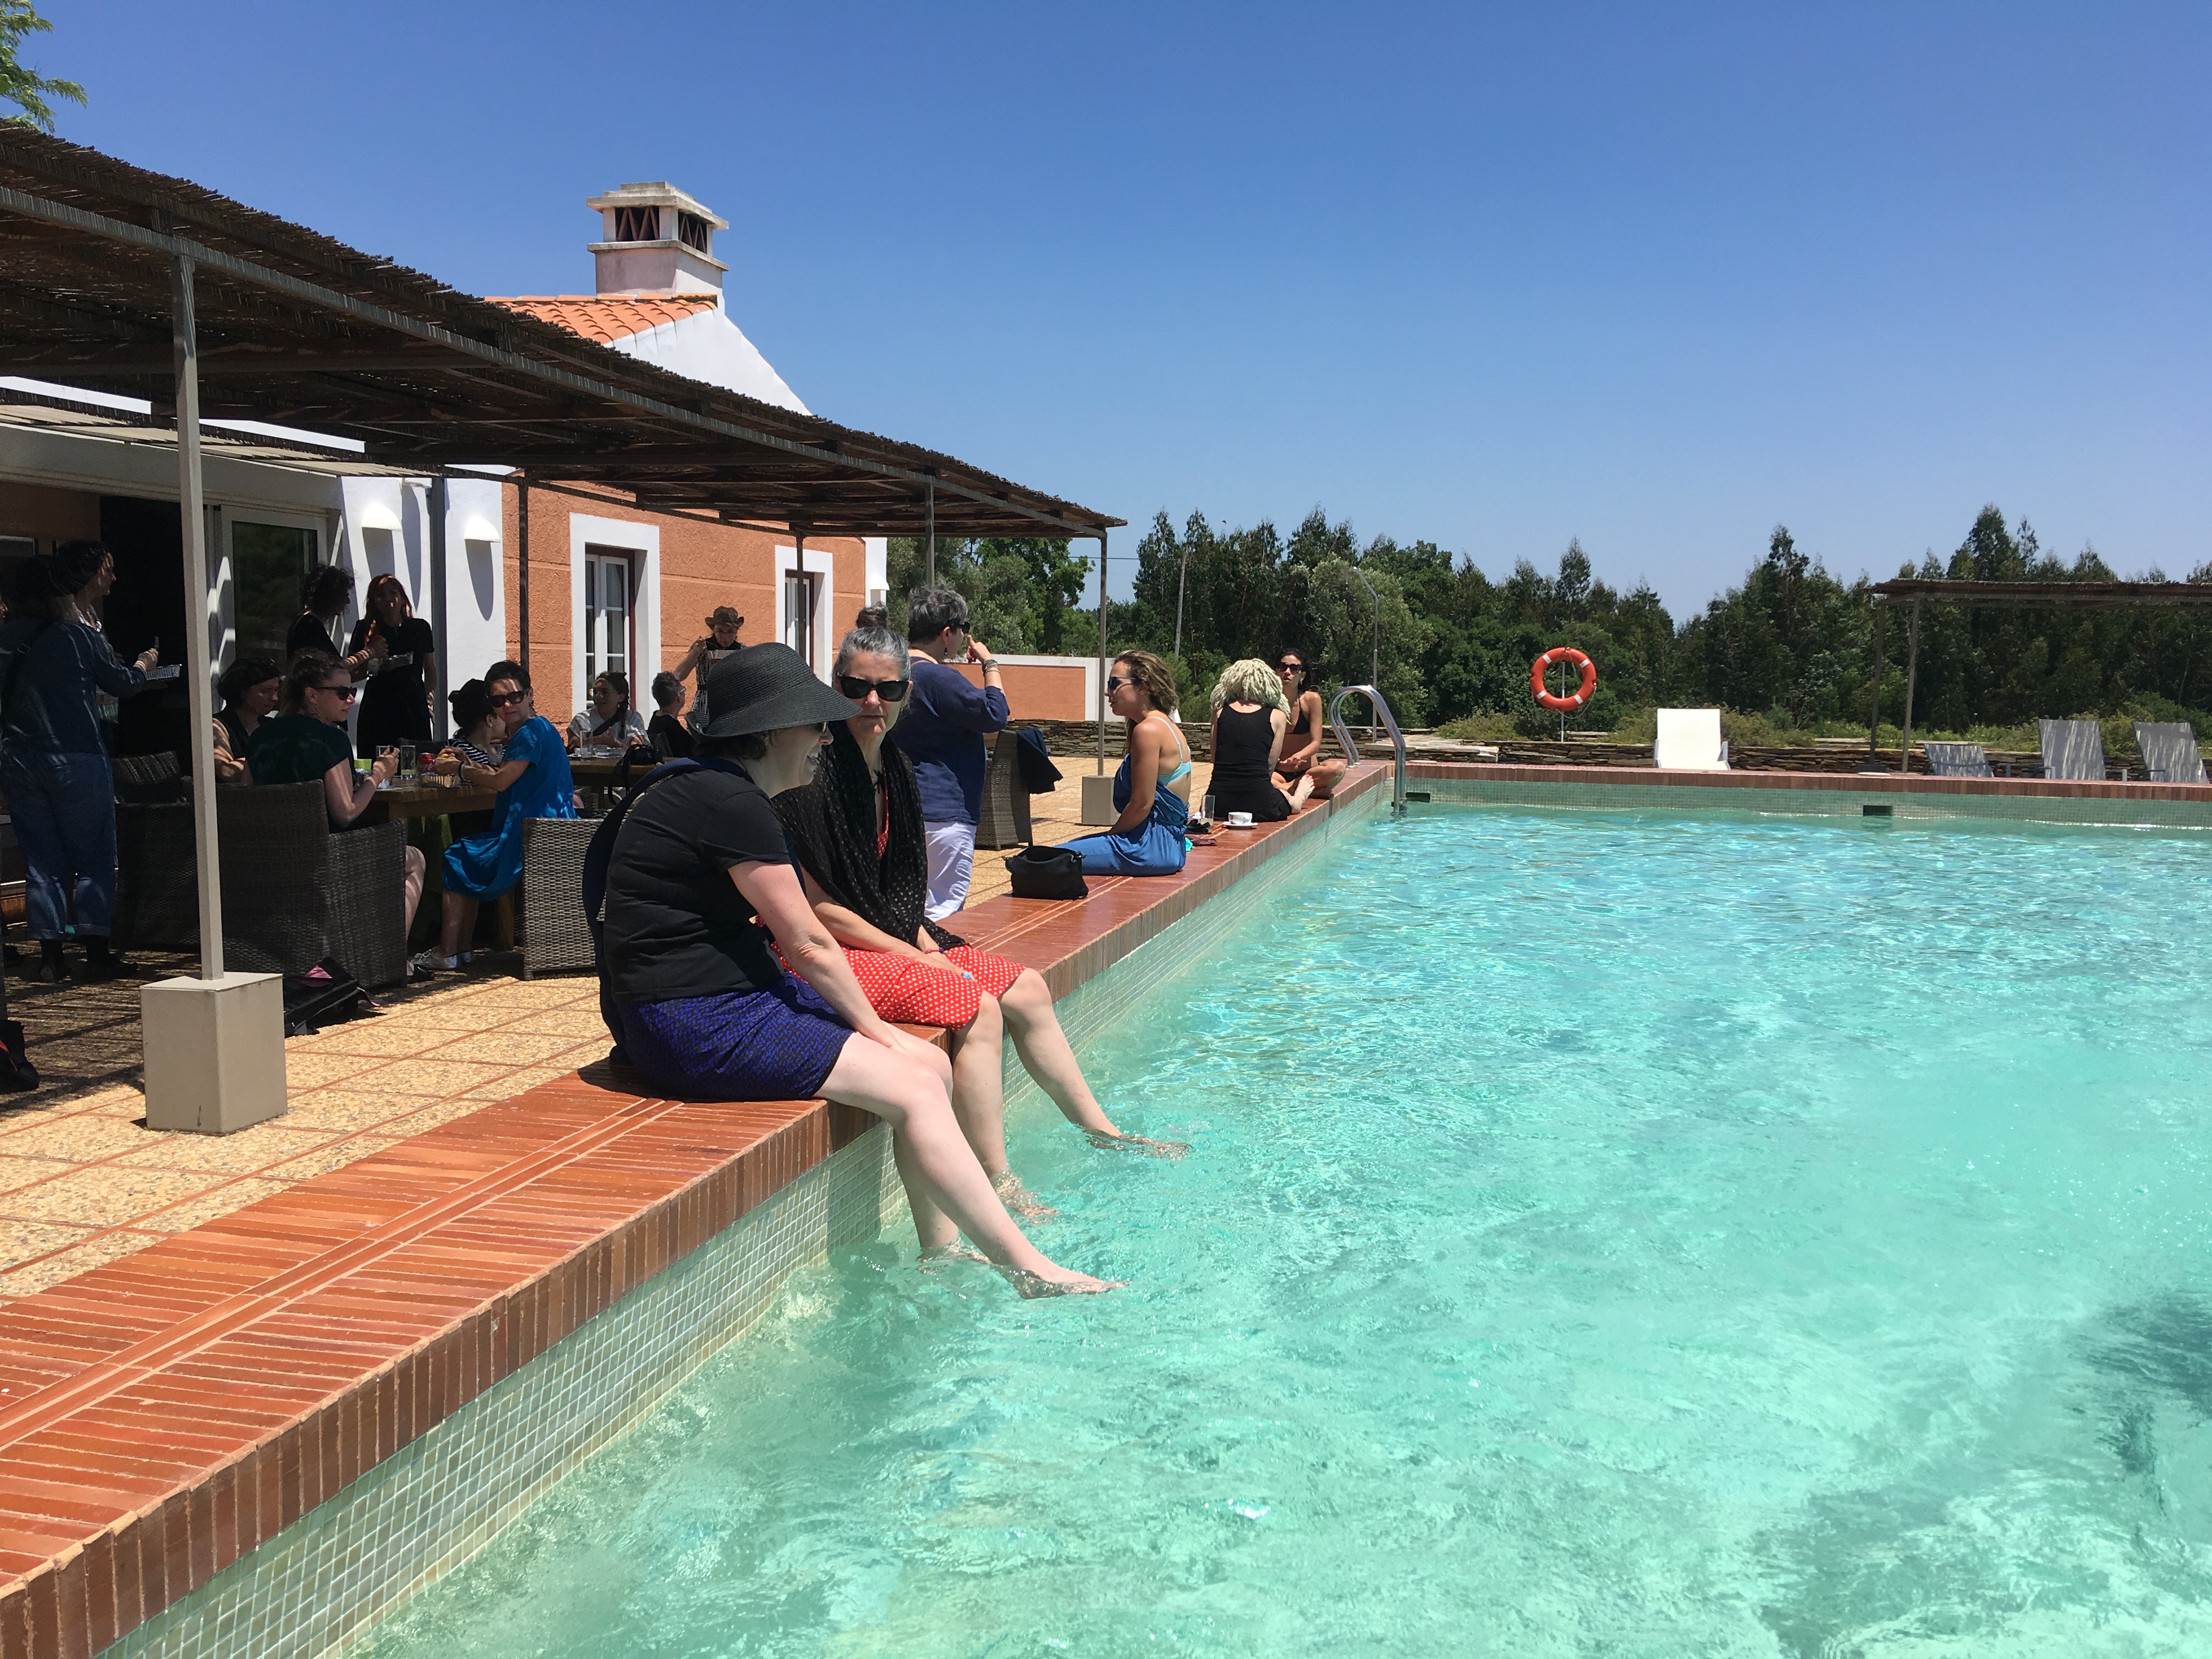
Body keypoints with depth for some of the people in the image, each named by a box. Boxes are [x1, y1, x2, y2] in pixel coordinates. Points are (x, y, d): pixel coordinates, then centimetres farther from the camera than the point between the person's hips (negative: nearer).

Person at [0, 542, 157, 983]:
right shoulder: (79, 631, -7)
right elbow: (121, 683, 2)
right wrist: (145, 662, 21)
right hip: (76, 760, -5)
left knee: (42, 861, 8)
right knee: (93, 857, 3)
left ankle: (51, 955, 8)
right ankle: (97, 953, 2)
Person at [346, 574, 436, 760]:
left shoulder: (420, 628, 10)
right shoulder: (366, 630, 6)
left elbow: (430, 669, 18)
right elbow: (353, 674, 8)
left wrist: (429, 697, 6)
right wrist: (373, 665, -10)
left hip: (414, 708, 1)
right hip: (377, 708, -1)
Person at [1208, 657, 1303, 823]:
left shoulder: (1221, 711, 11)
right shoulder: (1277, 716, 5)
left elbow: (1215, 758, 14)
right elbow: (1270, 765, 7)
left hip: (1218, 803, 3)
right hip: (1256, 805, -3)